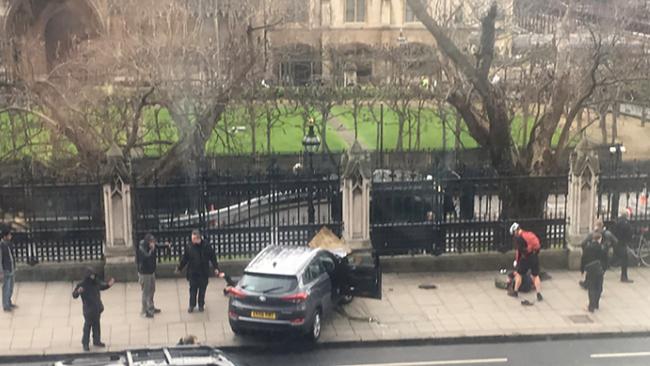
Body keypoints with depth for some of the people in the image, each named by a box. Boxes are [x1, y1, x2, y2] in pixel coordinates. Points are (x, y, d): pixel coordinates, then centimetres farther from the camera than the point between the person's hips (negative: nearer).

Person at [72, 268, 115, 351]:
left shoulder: (96, 282, -2)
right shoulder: (82, 285, -20)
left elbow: (102, 286, 19)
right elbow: (74, 295, -23)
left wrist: (108, 285, 2)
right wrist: (78, 292, -45)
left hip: (97, 308, 6)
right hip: (88, 310, -6)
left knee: (96, 325, 18)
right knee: (87, 326, 4)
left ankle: (96, 341, 34)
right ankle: (85, 344, 17)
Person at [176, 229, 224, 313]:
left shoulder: (206, 246, -9)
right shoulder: (189, 247, -5)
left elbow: (213, 257, -3)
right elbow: (184, 259, 7)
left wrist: (216, 268, -7)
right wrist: (179, 268, 13)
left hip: (204, 273, 0)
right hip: (192, 272, 1)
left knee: (202, 289, 9)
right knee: (193, 289, 6)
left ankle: (201, 305, 22)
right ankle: (192, 305, 18)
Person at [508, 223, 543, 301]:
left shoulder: (518, 238, -4)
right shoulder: (531, 234, 14)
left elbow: (518, 251, -2)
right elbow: (538, 245, 15)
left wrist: (516, 262, 9)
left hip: (526, 258, -5)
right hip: (535, 257, 6)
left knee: (519, 274, 11)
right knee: (536, 276, 13)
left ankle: (515, 292, 20)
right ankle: (539, 295, 8)